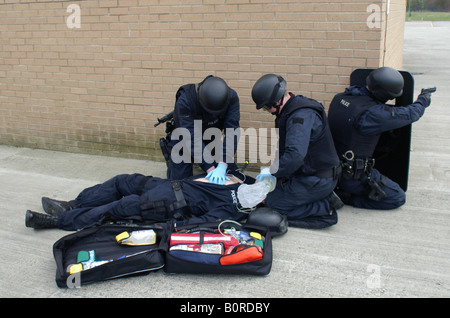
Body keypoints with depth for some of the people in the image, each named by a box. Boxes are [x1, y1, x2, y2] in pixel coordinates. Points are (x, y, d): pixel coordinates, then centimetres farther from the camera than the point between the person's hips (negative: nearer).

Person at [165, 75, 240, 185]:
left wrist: (222, 166, -43)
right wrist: (210, 169, -43)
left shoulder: (231, 97, -27)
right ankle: (171, 163, 26)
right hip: (184, 142, -3)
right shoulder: (184, 101, -36)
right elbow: (192, 138, -37)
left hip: (211, 139, 3)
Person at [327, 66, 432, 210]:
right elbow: (409, 115, -10)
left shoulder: (340, 97, -2)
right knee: (398, 198, 2)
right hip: (351, 175, -8)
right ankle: (346, 196, -4)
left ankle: (334, 188, 10)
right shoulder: (372, 113, -25)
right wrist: (422, 102, 12)